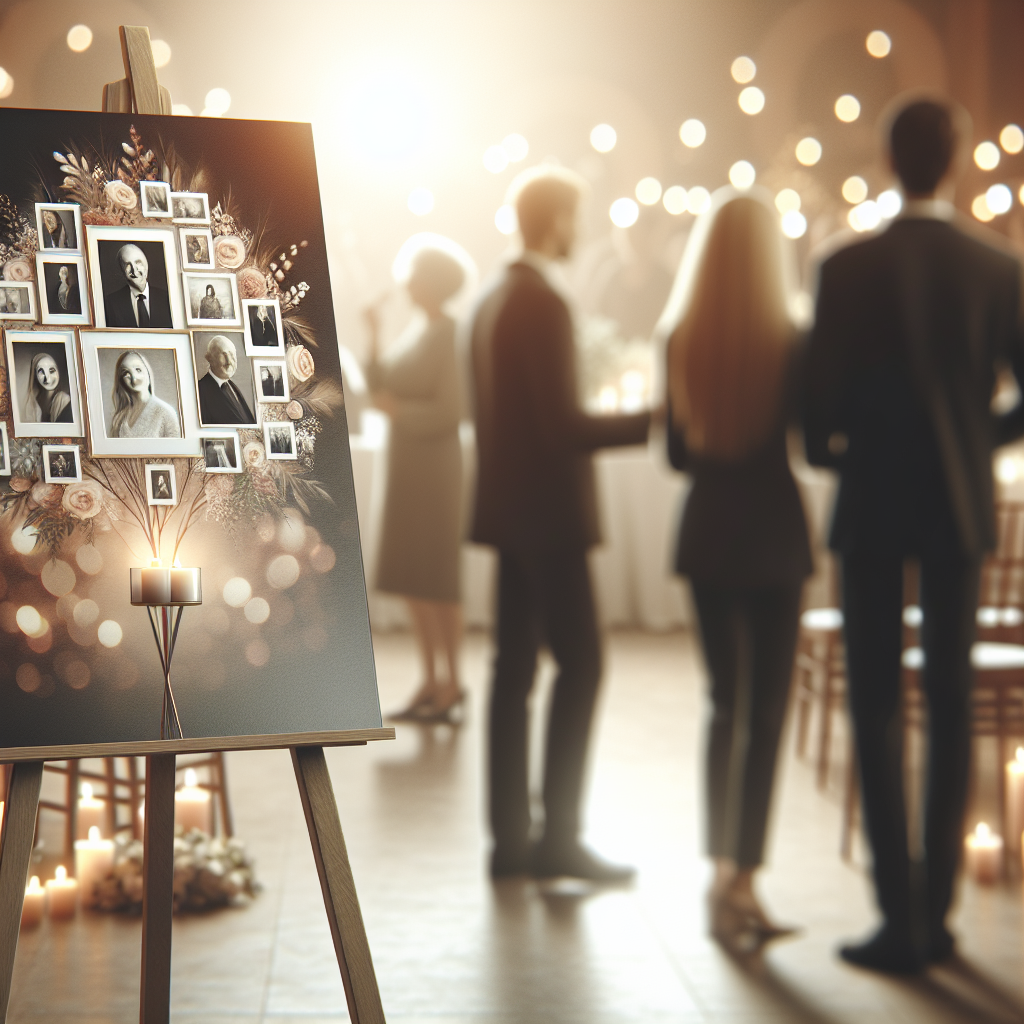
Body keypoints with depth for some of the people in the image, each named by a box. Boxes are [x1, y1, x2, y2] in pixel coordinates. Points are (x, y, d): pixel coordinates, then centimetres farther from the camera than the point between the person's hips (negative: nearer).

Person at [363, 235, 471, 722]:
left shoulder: (449, 334, -12)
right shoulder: (415, 330, 12)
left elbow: (448, 411, -18)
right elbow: (382, 386, 7)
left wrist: (398, 410, -12)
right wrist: (374, 337, -2)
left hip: (435, 461, -8)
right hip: (405, 462, 8)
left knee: (437, 576, -4)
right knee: (410, 575, 9)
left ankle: (452, 683, 5)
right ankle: (431, 680, 17)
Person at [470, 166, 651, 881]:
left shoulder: (493, 301, 13)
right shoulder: (544, 303, -16)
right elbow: (565, 426, -20)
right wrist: (652, 421, -15)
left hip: (510, 509, 9)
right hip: (548, 513, -9)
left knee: (515, 667, 9)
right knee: (580, 663, -5)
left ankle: (511, 835, 13)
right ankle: (559, 836, -3)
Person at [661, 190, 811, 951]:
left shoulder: (680, 340, -2)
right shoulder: (786, 340, -11)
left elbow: (677, 452, 4)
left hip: (707, 530, 3)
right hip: (774, 530, -3)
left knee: (726, 702, 14)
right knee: (767, 710, 4)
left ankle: (723, 872, 17)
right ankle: (743, 880, 3)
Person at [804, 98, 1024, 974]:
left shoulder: (849, 270, -9)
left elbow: (820, 402, -10)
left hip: (875, 506, -2)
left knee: (879, 710, 3)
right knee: (952, 708, 10)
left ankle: (902, 919, 0)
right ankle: (937, 912, 14)